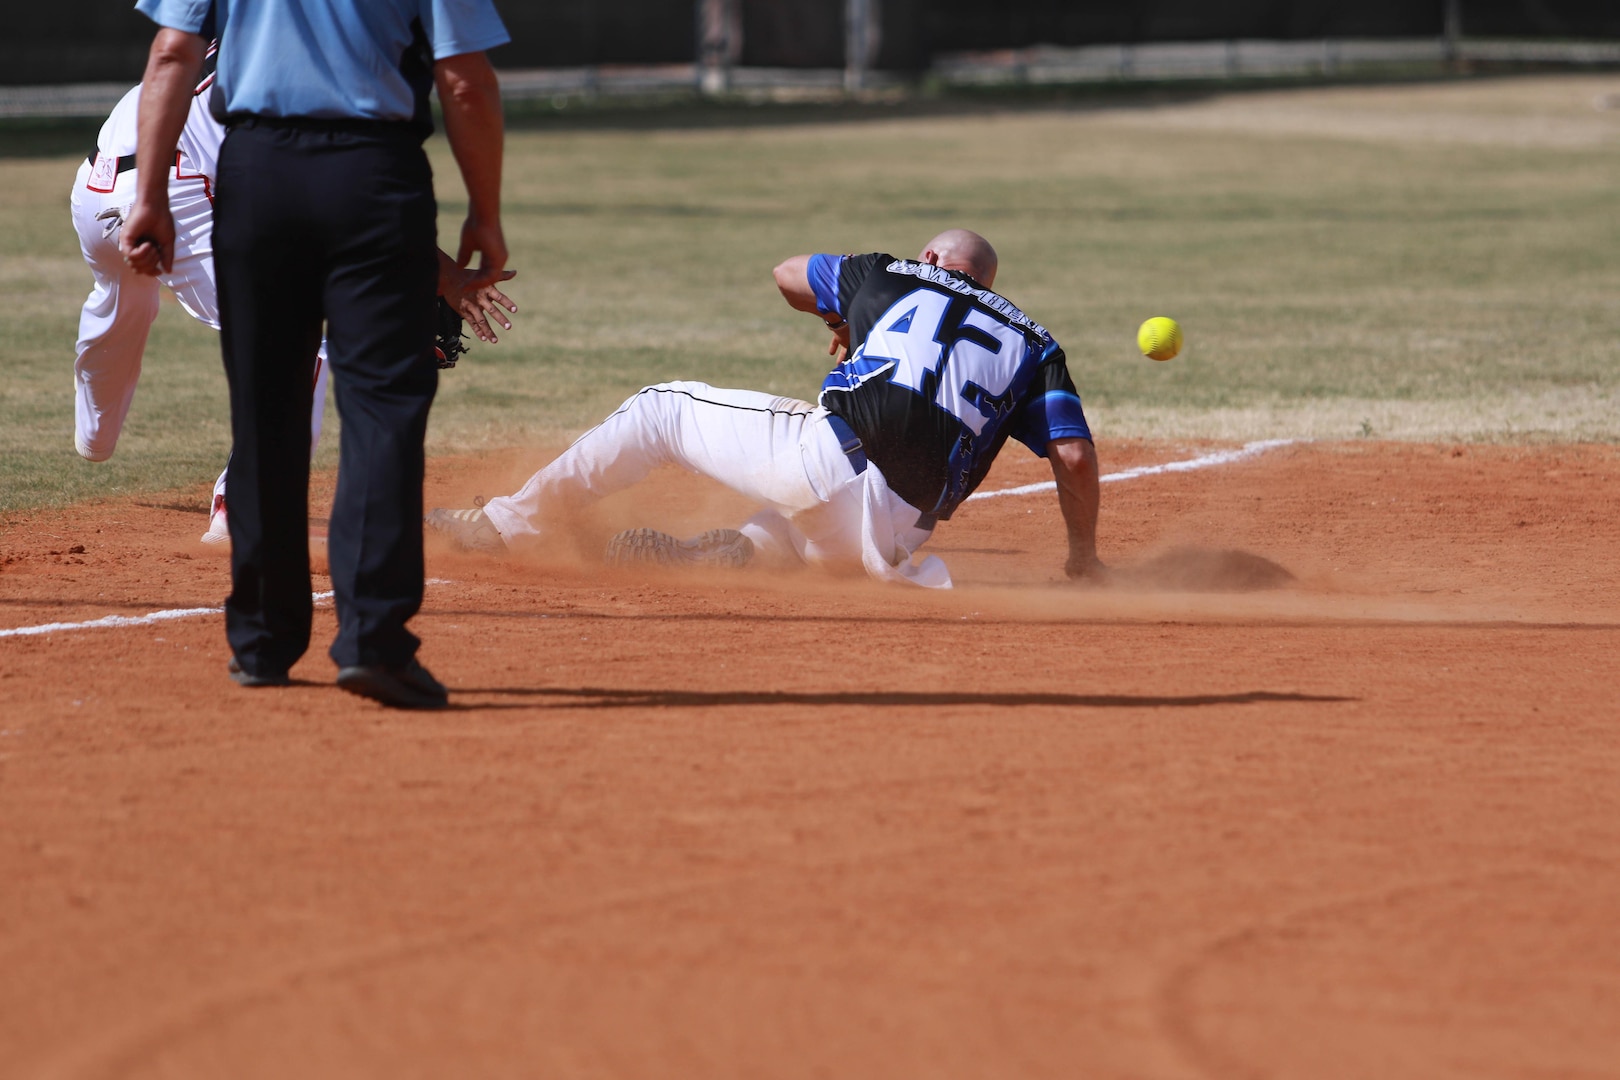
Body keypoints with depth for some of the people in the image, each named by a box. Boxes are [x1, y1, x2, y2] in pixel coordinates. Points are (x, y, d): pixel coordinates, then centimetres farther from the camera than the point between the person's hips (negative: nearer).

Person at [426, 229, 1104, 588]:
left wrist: (840, 318, 55)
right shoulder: (1034, 345, 20)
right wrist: (1083, 558, 16)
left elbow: (787, 274, 36)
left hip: (830, 456, -2)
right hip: (894, 533, 2)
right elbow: (1076, 456, 5)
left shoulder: (894, 279, 19)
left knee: (660, 410, 17)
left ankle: (506, 525, 17)